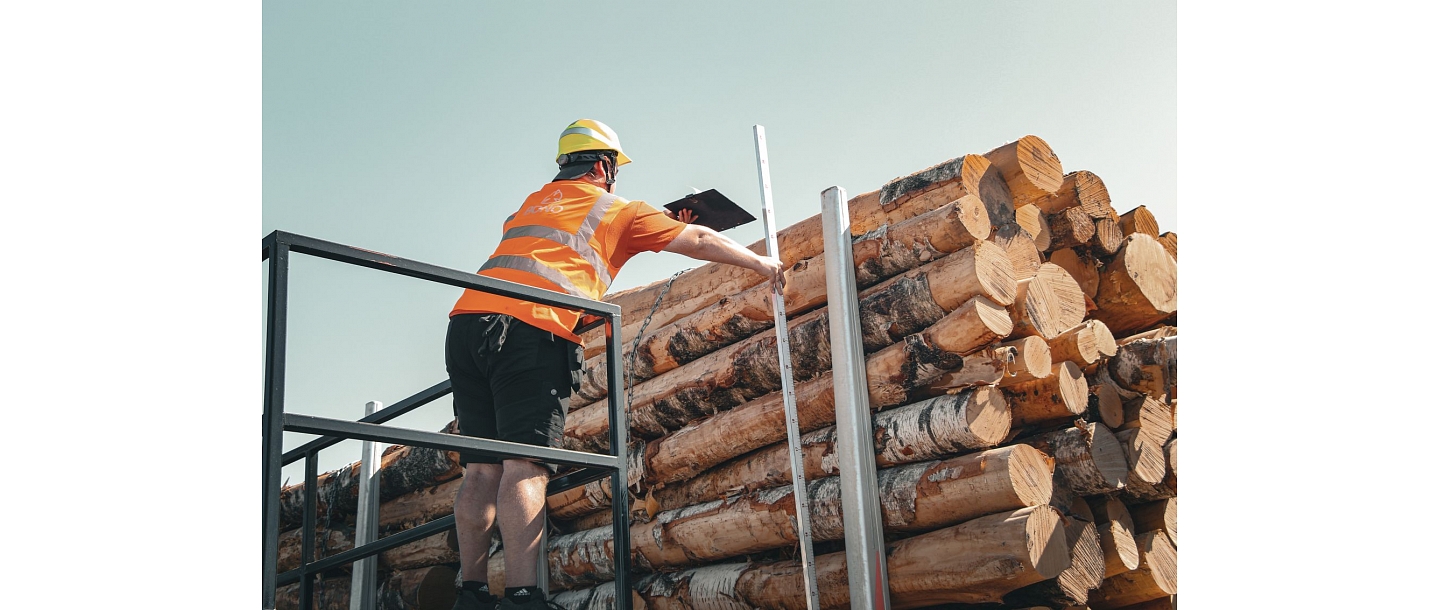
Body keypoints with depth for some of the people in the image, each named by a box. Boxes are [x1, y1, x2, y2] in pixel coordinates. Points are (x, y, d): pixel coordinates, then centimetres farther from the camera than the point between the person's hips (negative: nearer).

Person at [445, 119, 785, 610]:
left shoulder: (531, 203, 31)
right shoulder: (613, 210, 15)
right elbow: (699, 241, 19)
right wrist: (760, 263, 32)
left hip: (467, 318, 6)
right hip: (530, 329, -6)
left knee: (483, 467, 5)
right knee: (525, 465, -15)